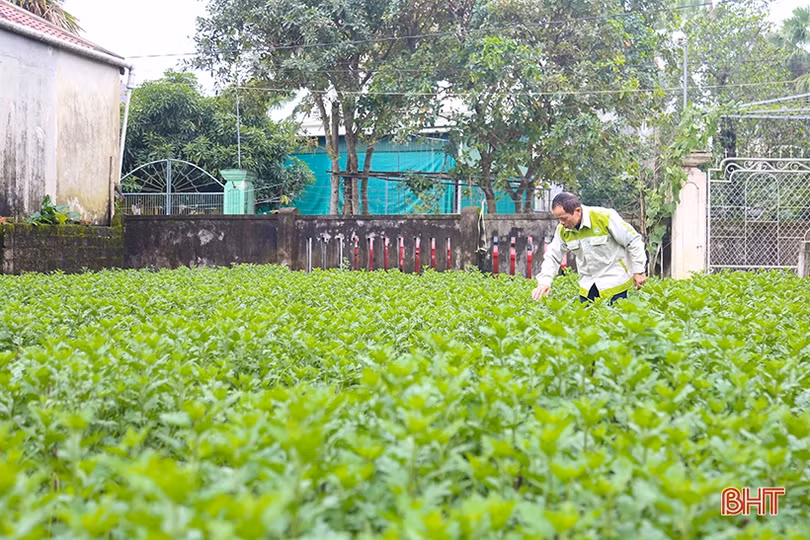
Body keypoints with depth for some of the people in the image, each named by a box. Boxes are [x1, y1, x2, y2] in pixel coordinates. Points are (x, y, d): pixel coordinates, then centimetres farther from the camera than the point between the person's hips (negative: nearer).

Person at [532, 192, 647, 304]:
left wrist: (638, 271, -9)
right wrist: (544, 282, -10)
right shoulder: (562, 230, -2)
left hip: (614, 282, -5)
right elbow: (552, 257, 5)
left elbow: (633, 241, -11)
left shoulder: (605, 217, -19)